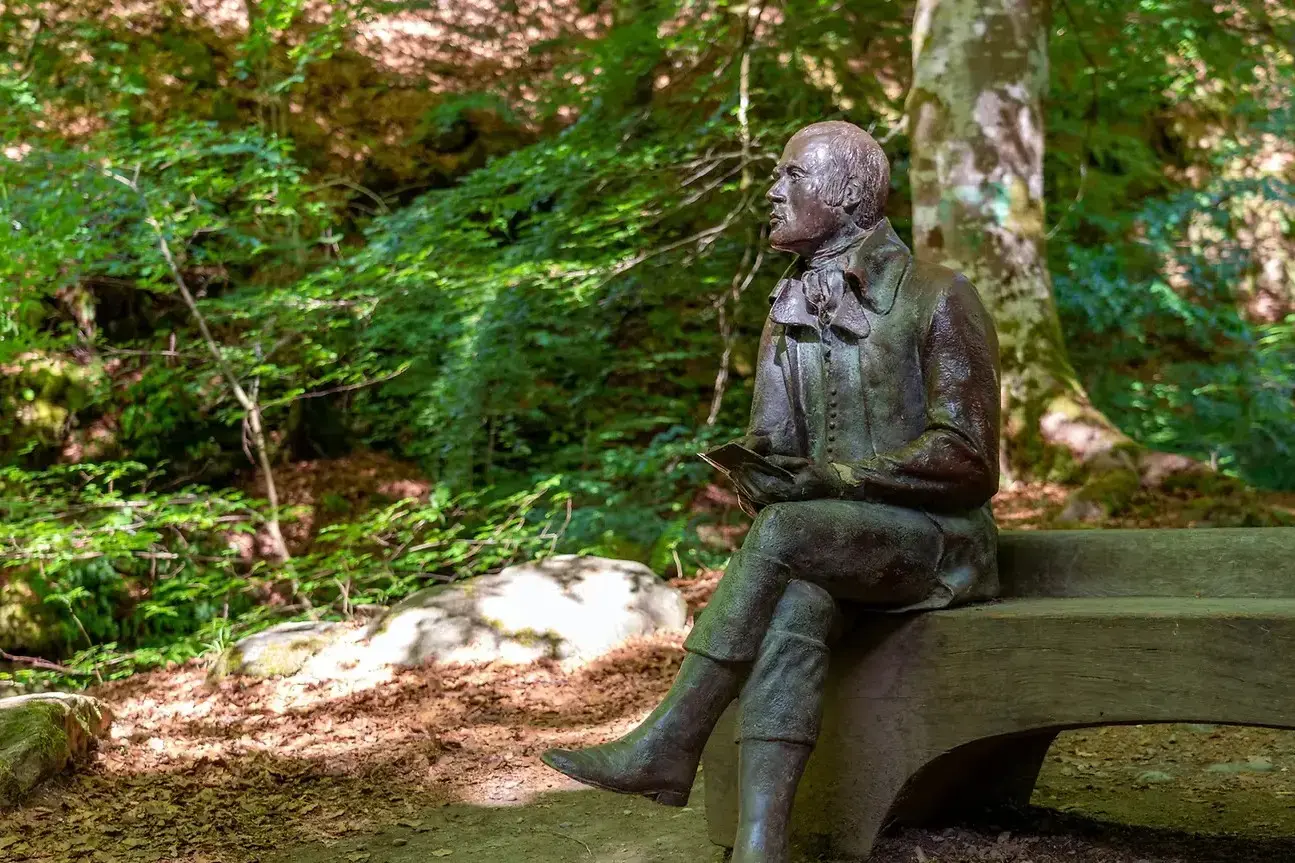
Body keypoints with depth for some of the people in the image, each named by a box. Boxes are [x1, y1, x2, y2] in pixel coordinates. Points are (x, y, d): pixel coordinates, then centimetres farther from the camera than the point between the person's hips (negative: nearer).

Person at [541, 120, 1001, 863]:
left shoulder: (936, 298, -10)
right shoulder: (790, 311, 10)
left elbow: (968, 461, -14)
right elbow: (770, 446, 9)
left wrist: (831, 475, -21)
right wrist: (758, 474, -16)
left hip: (937, 543, -4)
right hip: (836, 541, 4)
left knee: (784, 532, -34)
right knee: (794, 605, -32)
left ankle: (670, 745, -25)